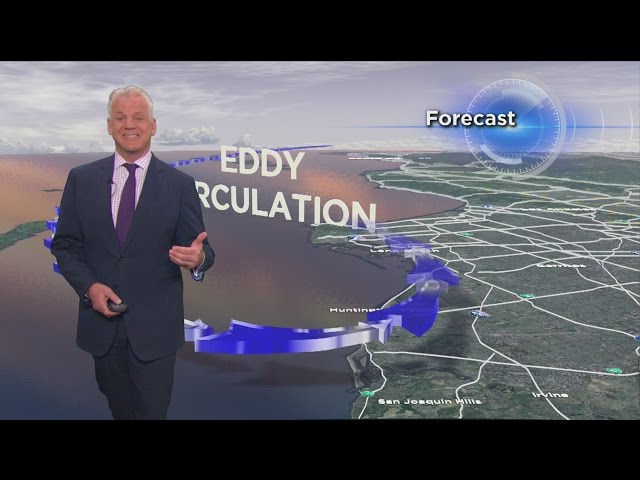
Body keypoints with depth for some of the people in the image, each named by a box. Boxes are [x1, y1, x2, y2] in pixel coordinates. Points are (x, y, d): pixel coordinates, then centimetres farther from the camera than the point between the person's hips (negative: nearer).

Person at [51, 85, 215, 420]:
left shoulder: (179, 185, -3)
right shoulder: (81, 179, 2)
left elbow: (199, 249, -5)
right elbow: (65, 245, 4)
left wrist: (198, 258, -29)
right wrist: (88, 286, -12)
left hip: (155, 325, -2)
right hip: (101, 321, 3)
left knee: (152, 411, 6)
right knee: (119, 409, 21)